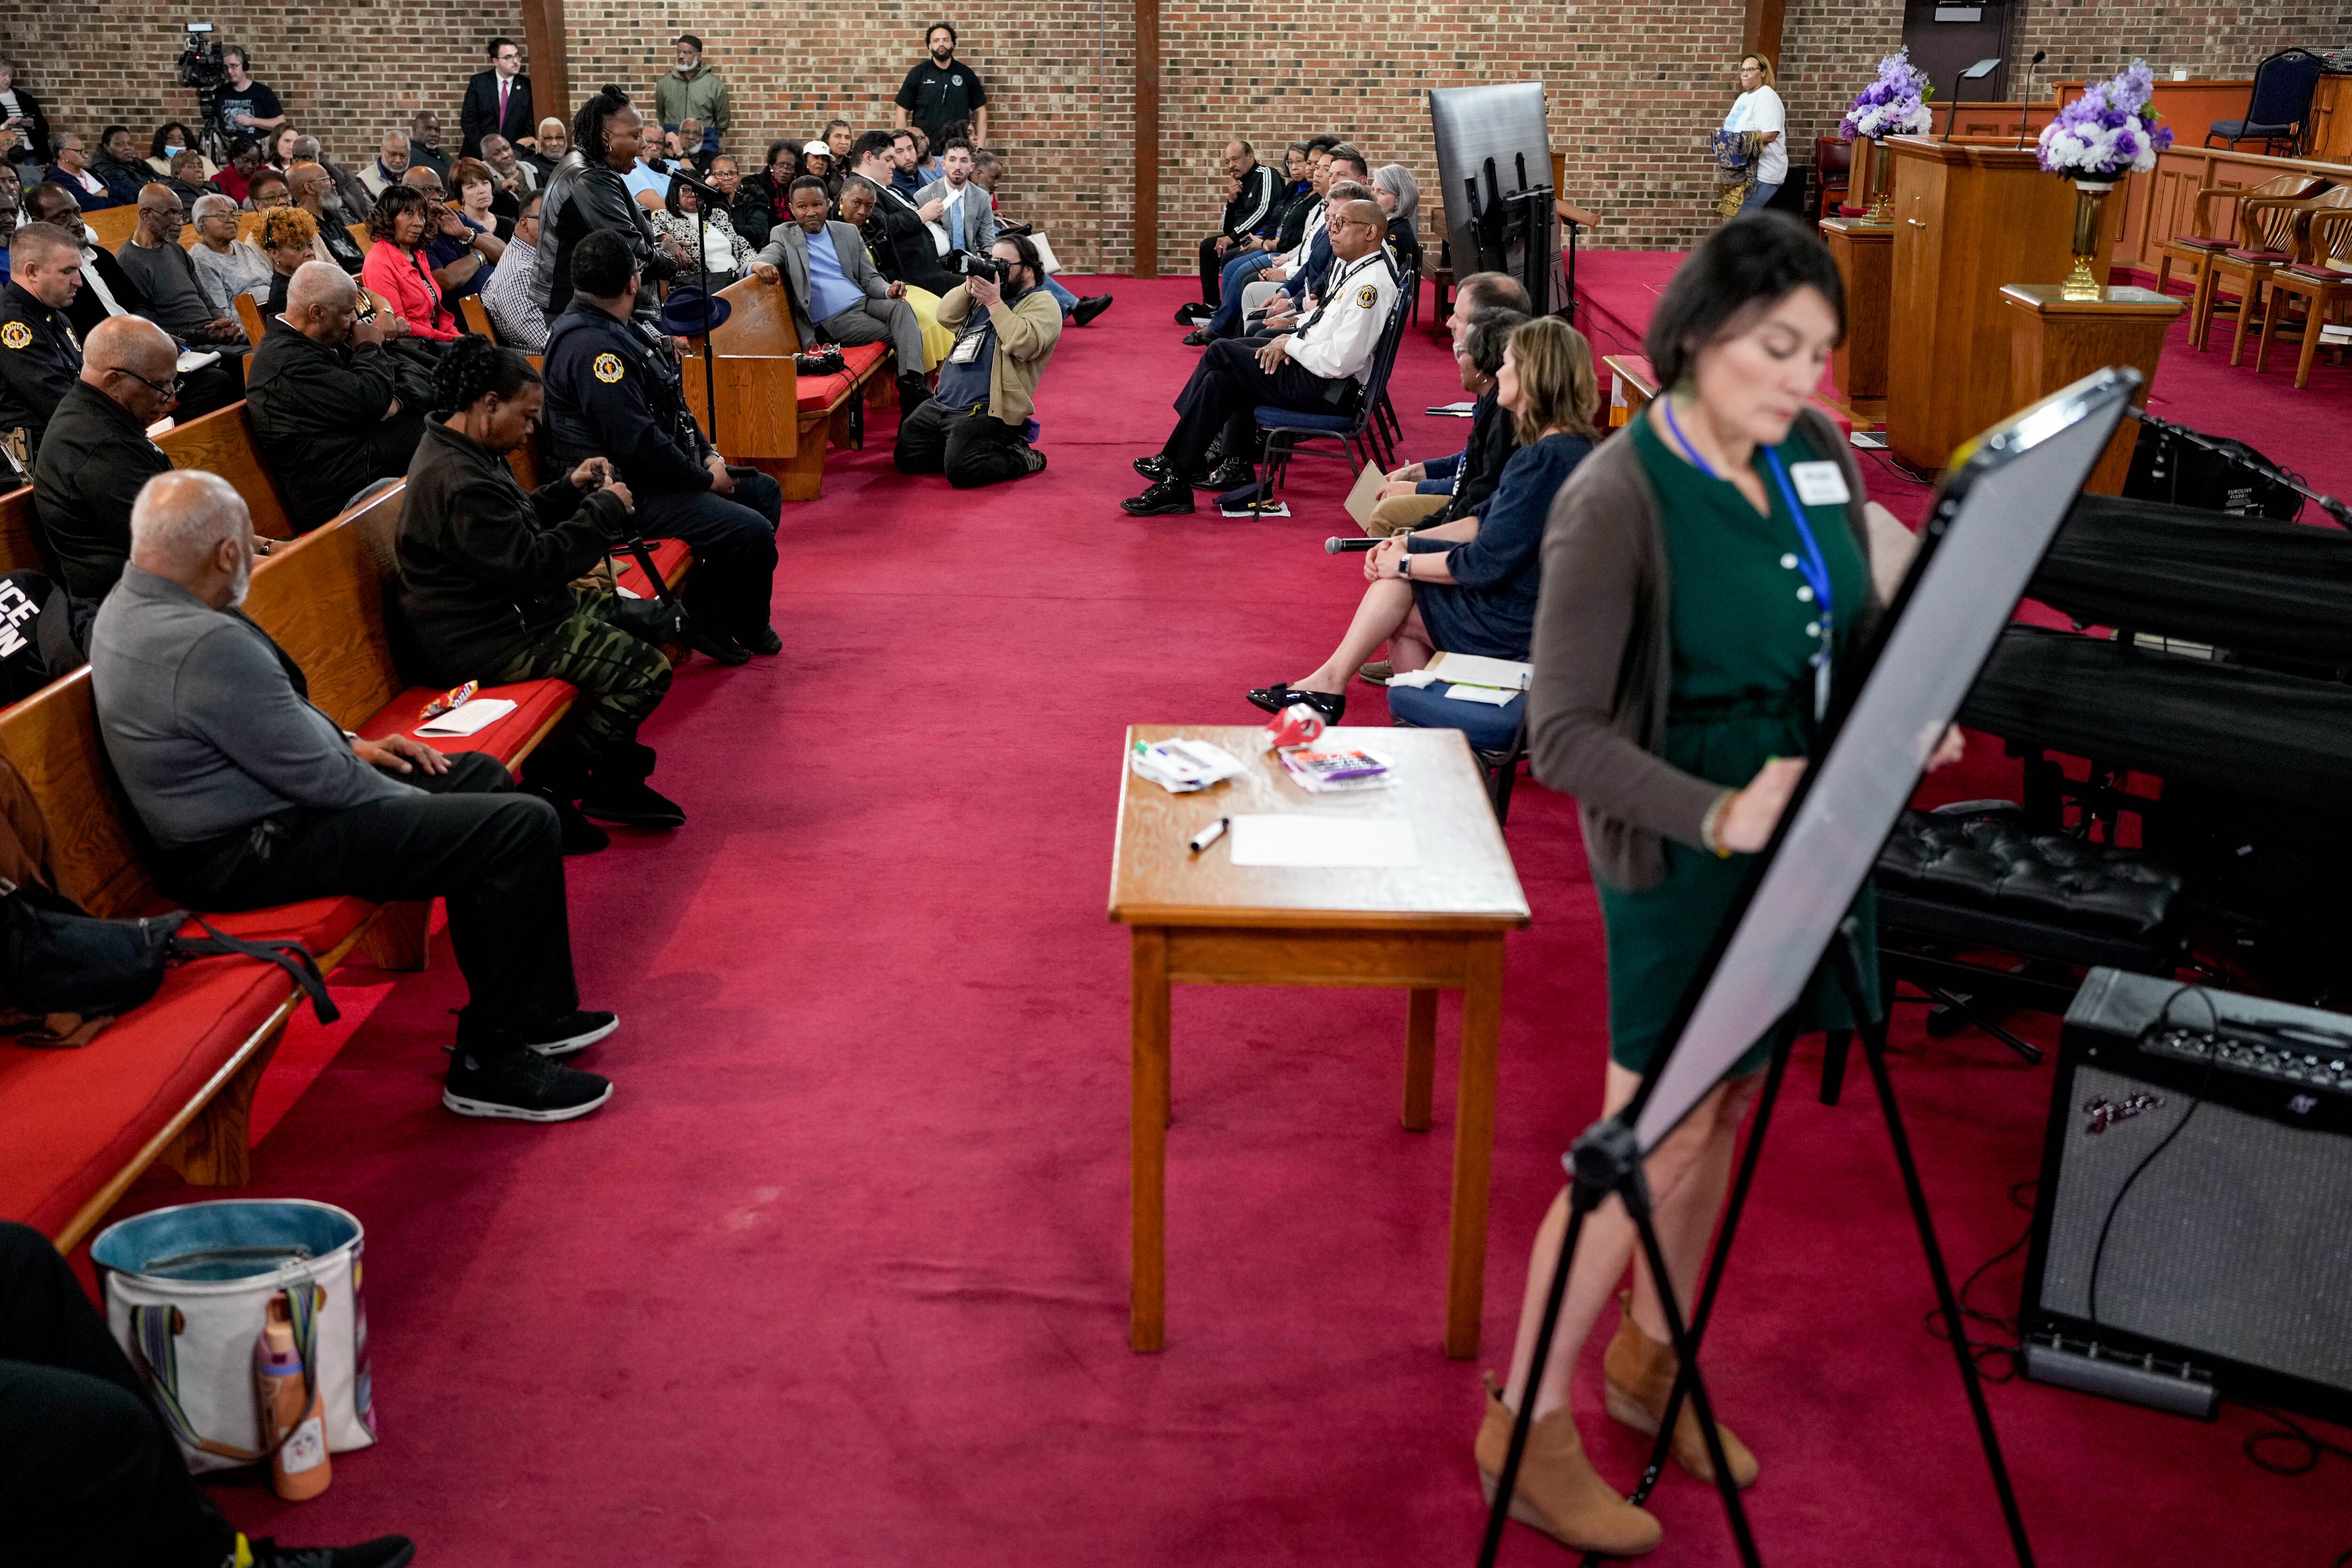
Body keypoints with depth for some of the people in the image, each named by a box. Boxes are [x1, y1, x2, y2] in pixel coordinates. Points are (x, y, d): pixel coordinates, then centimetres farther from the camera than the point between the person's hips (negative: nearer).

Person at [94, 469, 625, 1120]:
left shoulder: (130, 605, 4)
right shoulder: (207, 646, -29)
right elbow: (319, 781, -22)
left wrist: (350, 745, 12)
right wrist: (421, 805, -6)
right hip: (255, 855, -11)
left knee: (482, 776, 20)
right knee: (525, 827, -15)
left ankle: (532, 1013, 24)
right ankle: (491, 1061, -3)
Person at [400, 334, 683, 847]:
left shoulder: (463, 452, 11)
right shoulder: (459, 483, -25)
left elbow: (519, 525, 22)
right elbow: (531, 564, -27)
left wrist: (569, 489, 6)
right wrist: (603, 509, -18)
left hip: (509, 609, 12)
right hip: (489, 641, -12)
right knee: (646, 669, -16)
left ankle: (614, 779, 19)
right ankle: (549, 785, -2)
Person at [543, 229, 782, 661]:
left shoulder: (618, 327, 11)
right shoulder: (590, 345, -24)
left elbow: (671, 404, 19)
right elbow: (636, 443, -28)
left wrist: (709, 456, 5)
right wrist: (705, 478, -16)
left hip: (664, 471, 12)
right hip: (630, 494, -12)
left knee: (765, 491, 17)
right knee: (752, 532, -22)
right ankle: (709, 619, 4)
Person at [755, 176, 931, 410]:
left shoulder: (849, 233, 18)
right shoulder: (785, 239, 8)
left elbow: (869, 278, 17)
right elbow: (758, 260, -9)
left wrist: (888, 290, -7)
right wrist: (762, 265, -36)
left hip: (865, 303, 4)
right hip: (834, 320, -4)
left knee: (901, 307, -30)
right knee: (900, 336, -27)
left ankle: (912, 383, -42)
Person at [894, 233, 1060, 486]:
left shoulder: (1042, 304, -2)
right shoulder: (985, 292, 24)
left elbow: (1024, 345, -21)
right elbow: (947, 318, 13)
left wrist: (994, 303, -19)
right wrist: (969, 287, -2)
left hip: (986, 412, -9)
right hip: (940, 405, 9)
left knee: (960, 470, -27)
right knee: (907, 459, 2)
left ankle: (1022, 458, -1)